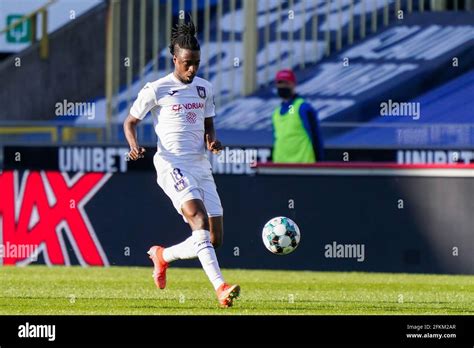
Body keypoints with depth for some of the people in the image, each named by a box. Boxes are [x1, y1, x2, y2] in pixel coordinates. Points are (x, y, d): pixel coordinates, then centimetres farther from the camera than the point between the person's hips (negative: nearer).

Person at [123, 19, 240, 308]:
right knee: (200, 219, -28)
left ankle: (162, 256, 28)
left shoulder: (205, 88, 12)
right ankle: (220, 288, -38)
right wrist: (134, 145, -14)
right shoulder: (156, 90, -2)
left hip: (201, 165, 6)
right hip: (172, 166, -6)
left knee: (215, 239, 1)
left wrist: (212, 140, 0)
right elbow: (131, 122, 6)